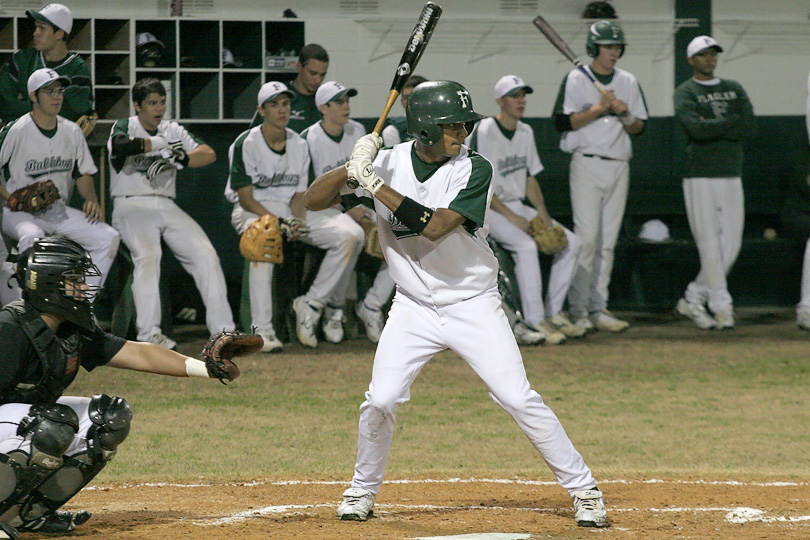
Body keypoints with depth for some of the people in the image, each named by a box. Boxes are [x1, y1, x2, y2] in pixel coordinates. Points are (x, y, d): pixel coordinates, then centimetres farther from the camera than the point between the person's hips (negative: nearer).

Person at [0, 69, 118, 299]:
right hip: (20, 213, -6)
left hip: (59, 212, 6)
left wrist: (91, 199, -3)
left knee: (109, 237, -12)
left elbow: (83, 173, 17)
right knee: (32, 236, -40)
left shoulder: (72, 132, 8)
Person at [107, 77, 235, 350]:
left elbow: (208, 154, 5)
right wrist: (160, 145, -13)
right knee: (147, 255, -31)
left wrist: (180, 159, -14)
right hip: (131, 206, -5)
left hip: (167, 207, 5)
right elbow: (121, 145, -22)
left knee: (205, 253, -12)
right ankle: (148, 332, -35)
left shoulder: (173, 131, 17)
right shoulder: (125, 127, 4)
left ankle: (223, 329, -13)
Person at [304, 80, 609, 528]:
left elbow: (435, 227, -27)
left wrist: (374, 185, -28)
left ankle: (584, 490, 2)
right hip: (413, 308, 2)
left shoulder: (473, 169, -14)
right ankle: (362, 491, 16)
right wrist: (352, 168, -25)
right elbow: (313, 200, -6)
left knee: (518, 399, -8)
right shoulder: (387, 163, -6)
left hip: (473, 305, -2)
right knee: (381, 400, -9)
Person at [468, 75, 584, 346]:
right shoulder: (483, 132, -13)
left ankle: (553, 313, 1)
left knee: (571, 242, -4)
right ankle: (534, 321, -32)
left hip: (518, 207, 8)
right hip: (488, 210, -8)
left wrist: (542, 212, -1)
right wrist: (512, 217, -21)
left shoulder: (525, 132, 11)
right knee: (526, 246, -33)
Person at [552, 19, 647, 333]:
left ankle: (598, 308, 6)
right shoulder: (576, 80, -1)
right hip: (587, 163, -5)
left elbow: (639, 128, 14)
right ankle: (578, 310, -9)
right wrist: (598, 109, -17)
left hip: (619, 166, 5)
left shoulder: (628, 82, 13)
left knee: (608, 241, 4)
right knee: (586, 238, -11)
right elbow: (563, 122, -9)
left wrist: (625, 115, -7)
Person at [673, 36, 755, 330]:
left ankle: (693, 300, 14)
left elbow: (749, 126, 0)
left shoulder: (734, 89, 16)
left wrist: (713, 128, -8)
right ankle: (721, 307, -4)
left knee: (732, 245, 2)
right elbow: (696, 128, -17)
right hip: (700, 176, -5)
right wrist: (732, 121, -7)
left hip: (731, 176, 5)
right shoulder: (685, 93, 2)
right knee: (710, 245, -7)